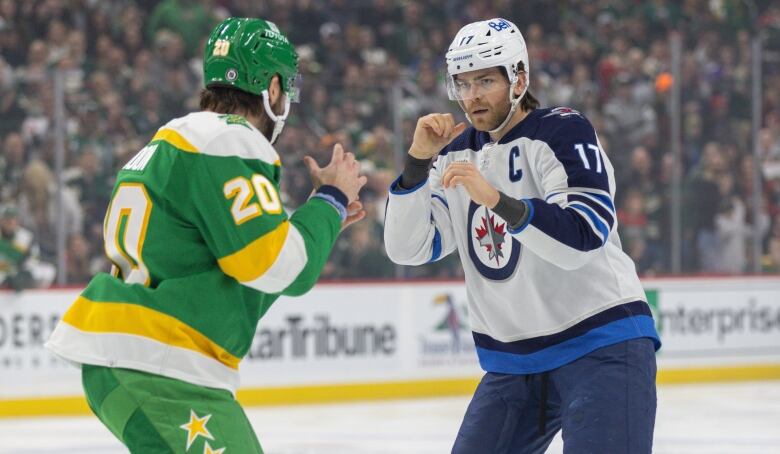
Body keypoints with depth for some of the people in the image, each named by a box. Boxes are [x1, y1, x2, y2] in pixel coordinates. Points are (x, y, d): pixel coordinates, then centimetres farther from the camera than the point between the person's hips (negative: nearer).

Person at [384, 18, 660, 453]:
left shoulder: (564, 132, -11)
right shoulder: (457, 154, 9)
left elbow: (583, 237, -25)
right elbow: (407, 249, 1)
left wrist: (495, 199, -35)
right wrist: (418, 160, -11)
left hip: (601, 347, -7)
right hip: (512, 363, 7)